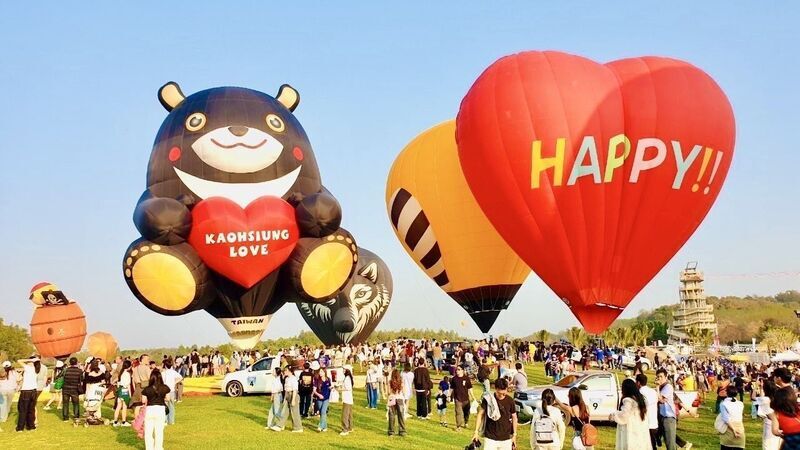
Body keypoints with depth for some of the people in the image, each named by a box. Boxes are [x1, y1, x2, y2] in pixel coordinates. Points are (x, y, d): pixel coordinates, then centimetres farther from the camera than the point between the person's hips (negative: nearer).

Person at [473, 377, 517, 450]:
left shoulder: (510, 401, -5)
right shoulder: (488, 399, -9)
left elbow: (514, 418, 7)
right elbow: (480, 414, 0)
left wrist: (514, 435, 8)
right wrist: (476, 431, -3)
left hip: (506, 439, 2)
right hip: (490, 438, -1)